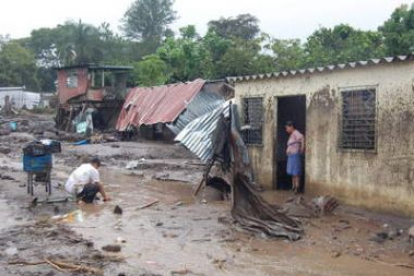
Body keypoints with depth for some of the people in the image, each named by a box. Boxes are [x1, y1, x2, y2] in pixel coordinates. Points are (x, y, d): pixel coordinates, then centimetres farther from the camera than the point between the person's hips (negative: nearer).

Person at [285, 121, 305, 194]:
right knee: (292, 172, 13)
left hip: (295, 155, -10)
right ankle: (293, 187, 18)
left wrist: (302, 149, -28)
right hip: (291, 156, 10)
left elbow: (302, 137, -34)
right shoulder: (291, 135, 17)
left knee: (296, 172, -9)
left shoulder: (295, 133, -13)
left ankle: (297, 188, -9)